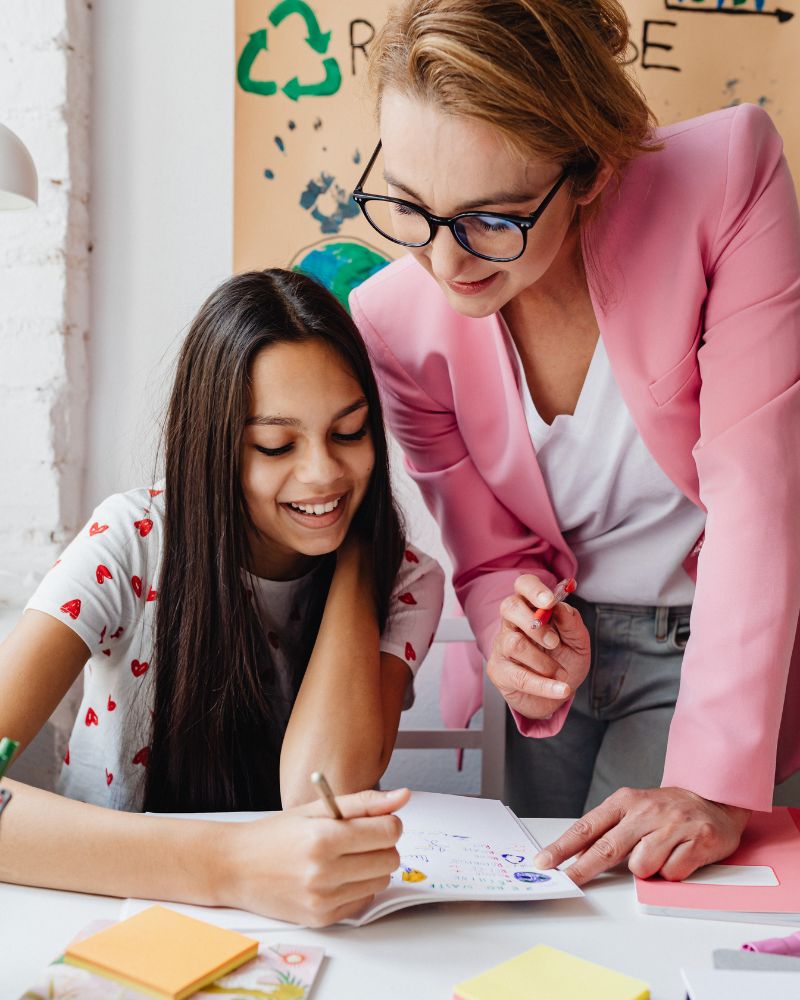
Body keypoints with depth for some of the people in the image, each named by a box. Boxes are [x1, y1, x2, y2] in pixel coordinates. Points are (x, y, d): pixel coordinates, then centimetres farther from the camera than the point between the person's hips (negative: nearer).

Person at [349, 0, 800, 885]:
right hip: (566, 643, 3)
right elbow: (495, 556, -6)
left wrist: (714, 786, -30)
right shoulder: (395, 316, -16)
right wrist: (521, 647, -30)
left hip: (713, 643, -2)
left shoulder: (727, 174, -26)